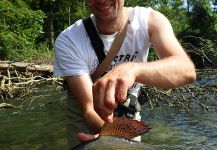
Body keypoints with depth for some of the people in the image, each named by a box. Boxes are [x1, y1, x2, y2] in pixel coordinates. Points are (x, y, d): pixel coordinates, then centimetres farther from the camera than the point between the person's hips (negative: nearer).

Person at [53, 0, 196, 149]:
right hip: (83, 113, -1)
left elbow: (187, 70, -42)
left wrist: (132, 68, -59)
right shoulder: (68, 41, -29)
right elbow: (89, 107, -30)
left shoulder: (150, 20, -25)